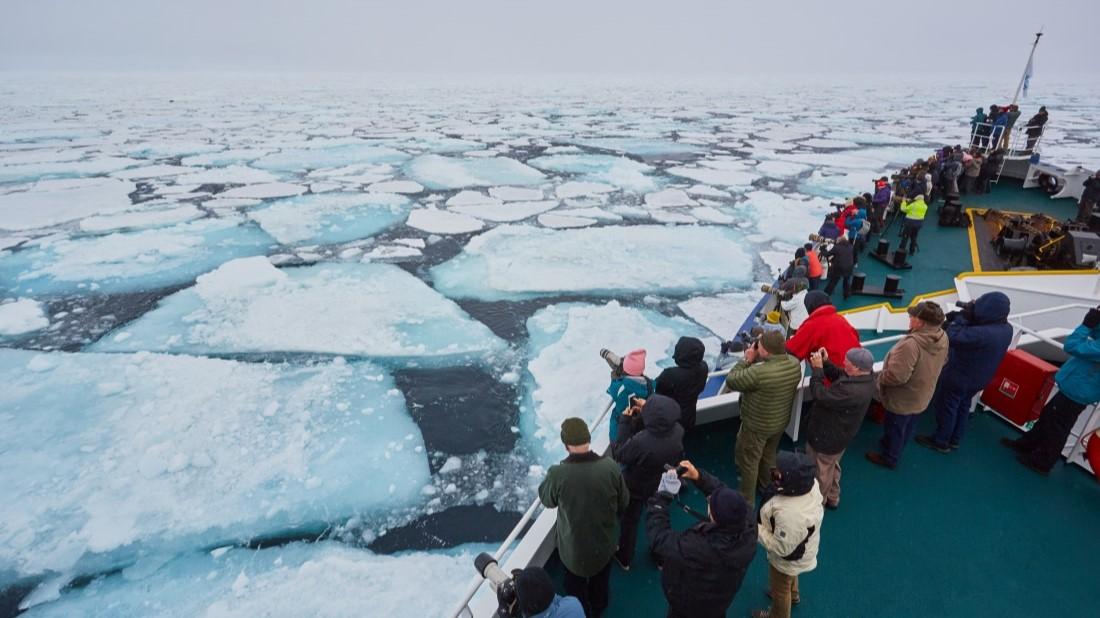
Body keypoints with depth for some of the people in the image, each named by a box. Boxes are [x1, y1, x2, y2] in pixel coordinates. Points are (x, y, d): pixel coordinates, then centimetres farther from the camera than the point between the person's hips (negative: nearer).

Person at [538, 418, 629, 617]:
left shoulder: (557, 474, -34)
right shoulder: (610, 466, -27)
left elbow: (547, 500, -11)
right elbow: (623, 502, -9)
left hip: (573, 545, -2)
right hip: (605, 539, 3)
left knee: (576, 584, 29)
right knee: (601, 578, 33)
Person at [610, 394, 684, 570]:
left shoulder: (640, 442, -44)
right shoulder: (678, 431, -28)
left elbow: (619, 454, -23)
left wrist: (625, 421, -22)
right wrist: (647, 409, -9)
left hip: (636, 488, -4)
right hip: (663, 486, 4)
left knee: (630, 522, 24)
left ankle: (624, 558, 48)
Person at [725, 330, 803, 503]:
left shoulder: (759, 372, -39)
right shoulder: (795, 364, -16)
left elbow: (731, 381, -24)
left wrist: (747, 360, -17)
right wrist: (757, 360, -7)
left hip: (756, 426, -7)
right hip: (781, 422, 7)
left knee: (748, 461, 15)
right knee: (769, 455, 31)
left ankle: (747, 500, 32)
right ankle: (765, 485, 54)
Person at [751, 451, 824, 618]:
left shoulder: (789, 516, -49)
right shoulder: (811, 484, -28)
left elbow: (782, 548, -33)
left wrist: (757, 529, -25)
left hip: (788, 558, -7)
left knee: (780, 588, 28)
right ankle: (792, 594, 70)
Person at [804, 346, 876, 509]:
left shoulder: (851, 391, -41)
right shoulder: (865, 378, -11)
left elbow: (821, 396, -33)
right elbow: (838, 376, 1)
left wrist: (817, 369, -25)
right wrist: (825, 362, -15)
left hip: (826, 437, -9)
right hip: (840, 434, 9)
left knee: (819, 471, 16)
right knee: (832, 466, 31)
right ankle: (833, 498, 52)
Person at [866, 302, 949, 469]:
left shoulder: (911, 343, -41)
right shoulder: (943, 337, -12)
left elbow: (896, 376, -38)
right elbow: (943, 361, 7)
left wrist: (879, 380, -18)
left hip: (902, 399, -7)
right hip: (921, 396, 8)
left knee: (894, 429, 17)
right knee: (907, 427, 29)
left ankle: (889, 458, 38)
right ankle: (894, 446, 52)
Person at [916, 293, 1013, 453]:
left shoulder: (983, 333, -37)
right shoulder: (1006, 329, -8)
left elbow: (953, 338, -34)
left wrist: (961, 316, -25)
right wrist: (967, 317, -15)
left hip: (957, 377, -8)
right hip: (978, 379, 8)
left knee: (945, 407, 11)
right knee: (962, 407, 24)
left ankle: (941, 442, 27)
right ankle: (954, 440, 40)